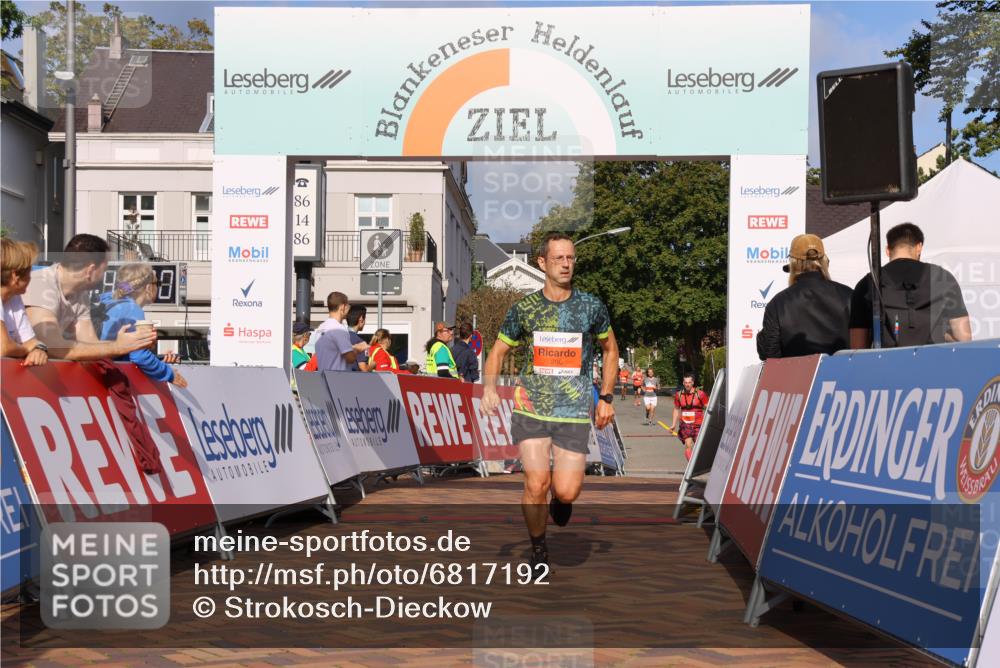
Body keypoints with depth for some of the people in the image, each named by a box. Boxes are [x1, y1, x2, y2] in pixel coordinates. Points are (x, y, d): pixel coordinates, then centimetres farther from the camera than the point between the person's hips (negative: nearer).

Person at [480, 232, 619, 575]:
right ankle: (538, 548, 14)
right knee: (537, 483, -12)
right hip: (531, 408, 0)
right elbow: (498, 351, 10)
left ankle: (561, 498, 31)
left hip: (575, 413, 0)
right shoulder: (524, 308, 2)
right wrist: (489, 386, -9)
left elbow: (610, 349, 16)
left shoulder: (592, 306, 2)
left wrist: (606, 397, 9)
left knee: (566, 491, -8)